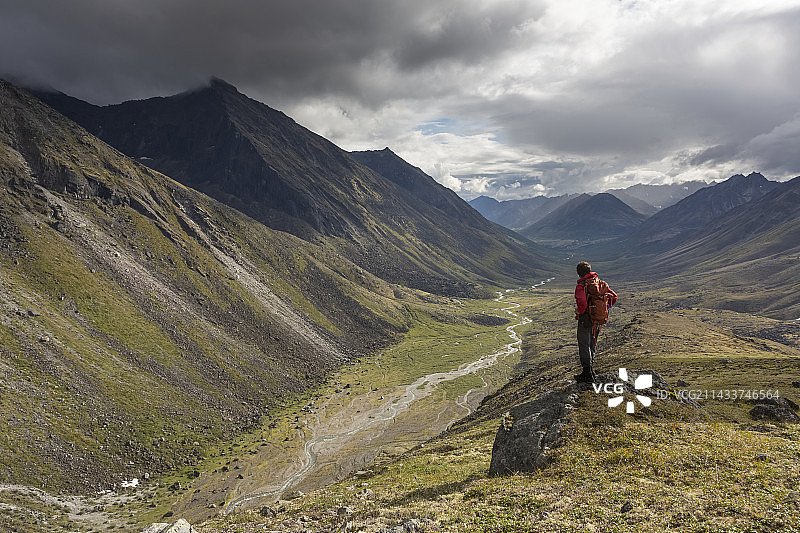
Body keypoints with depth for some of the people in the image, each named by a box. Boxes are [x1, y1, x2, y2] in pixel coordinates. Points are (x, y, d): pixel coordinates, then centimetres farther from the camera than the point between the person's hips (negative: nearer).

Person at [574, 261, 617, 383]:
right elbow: (614, 297, 4)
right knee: (592, 345, 20)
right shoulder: (601, 283, 3)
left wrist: (579, 311, -11)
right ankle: (590, 370, 30)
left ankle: (588, 374, 8)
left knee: (584, 346, 4)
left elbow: (582, 303, -32)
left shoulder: (581, 286, -19)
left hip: (585, 320, -7)